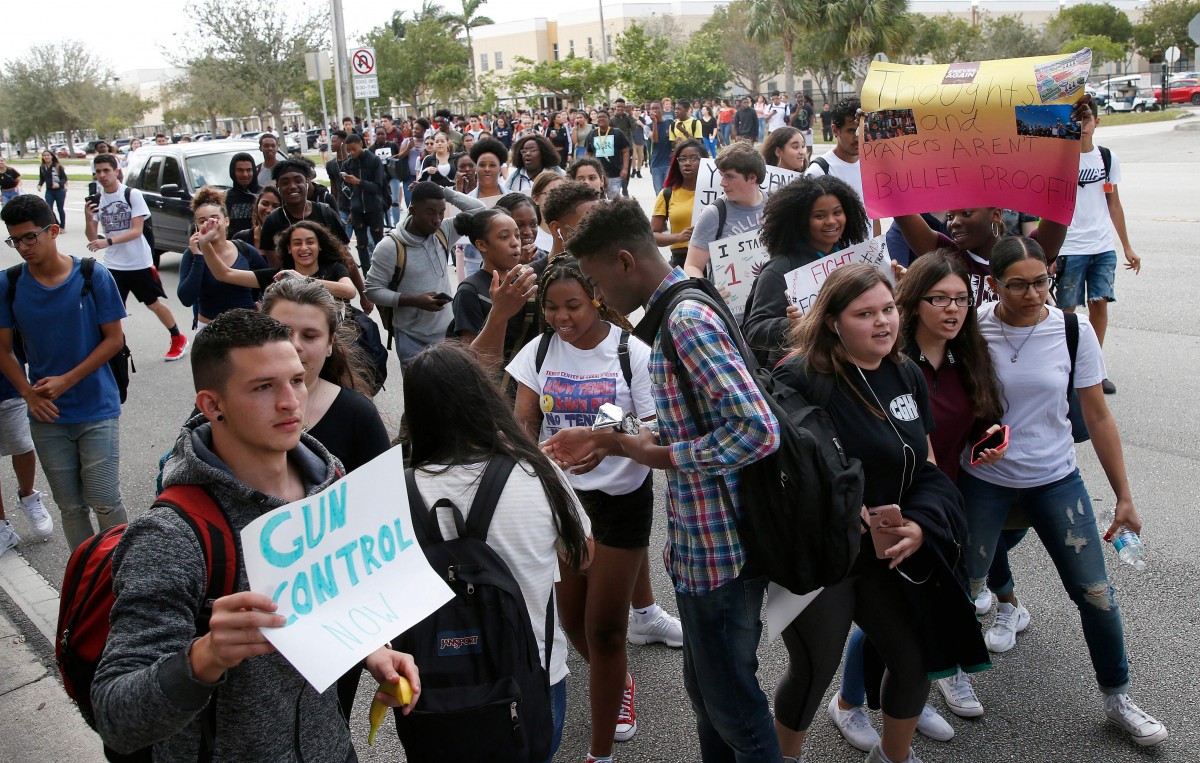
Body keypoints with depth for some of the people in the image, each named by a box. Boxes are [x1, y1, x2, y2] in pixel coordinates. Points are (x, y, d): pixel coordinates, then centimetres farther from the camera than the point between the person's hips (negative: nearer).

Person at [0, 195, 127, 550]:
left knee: (105, 503, -2)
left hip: (98, 410, -2)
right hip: (48, 416, 3)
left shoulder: (94, 276, -8)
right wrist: (29, 394, -9)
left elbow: (114, 339, -6)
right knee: (70, 507, 12)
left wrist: (66, 380, -12)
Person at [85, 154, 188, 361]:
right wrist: (88, 218, -17)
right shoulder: (96, 199, 2)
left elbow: (137, 230, -17)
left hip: (140, 263, -3)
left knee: (154, 304, 11)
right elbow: (92, 238, 2)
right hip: (113, 266, 3)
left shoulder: (132, 194, -10)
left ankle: (178, 340, 29)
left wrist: (108, 241, -28)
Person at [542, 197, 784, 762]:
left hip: (718, 549, -10)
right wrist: (606, 440, 9)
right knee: (705, 692, 24)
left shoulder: (687, 319, -22)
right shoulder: (673, 312, 9)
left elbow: (757, 430, -29)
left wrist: (663, 456, -19)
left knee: (732, 704, 8)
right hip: (697, 545, 10)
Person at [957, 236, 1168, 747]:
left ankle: (1117, 698, 25)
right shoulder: (973, 328, -13)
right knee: (967, 583, 9)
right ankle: (1008, 604, 45)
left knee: (1095, 593, 3)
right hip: (984, 478, 0)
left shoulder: (1074, 331, -9)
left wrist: (1124, 497, 0)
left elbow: (1098, 417, -2)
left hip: (1055, 480, 1)